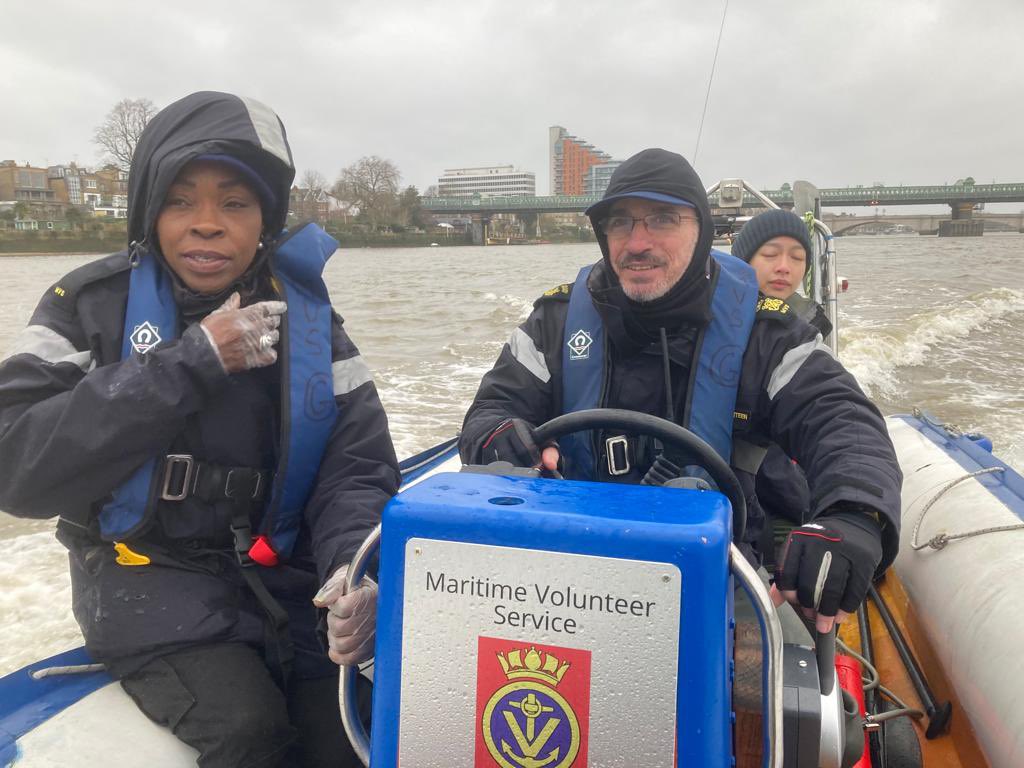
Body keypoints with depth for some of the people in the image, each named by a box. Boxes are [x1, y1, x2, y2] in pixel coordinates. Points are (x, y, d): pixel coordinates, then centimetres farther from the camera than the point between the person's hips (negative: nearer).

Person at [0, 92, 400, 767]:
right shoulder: (95, 303, -4)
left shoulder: (306, 316, 2)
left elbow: (357, 466, -4)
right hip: (150, 576, -2)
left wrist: (356, 569, -26)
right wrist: (189, 364, -22)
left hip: (283, 573, 2)